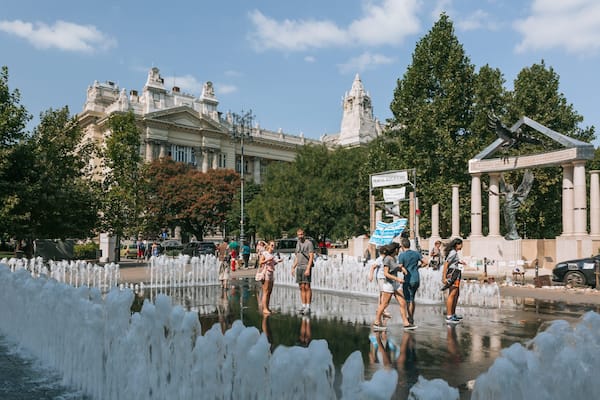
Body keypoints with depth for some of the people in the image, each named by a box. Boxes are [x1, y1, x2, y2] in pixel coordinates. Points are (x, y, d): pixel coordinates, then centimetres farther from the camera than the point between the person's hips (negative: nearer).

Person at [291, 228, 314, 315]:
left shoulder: (309, 243, -5)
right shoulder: (298, 244, 17)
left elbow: (311, 257, -11)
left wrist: (308, 269, -19)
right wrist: (293, 267, 14)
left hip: (306, 267, -7)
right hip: (299, 267, 7)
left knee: (307, 287, -8)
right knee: (302, 287, 6)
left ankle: (308, 307, -5)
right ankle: (303, 306, 9)